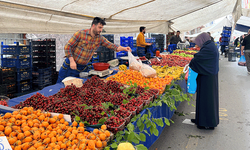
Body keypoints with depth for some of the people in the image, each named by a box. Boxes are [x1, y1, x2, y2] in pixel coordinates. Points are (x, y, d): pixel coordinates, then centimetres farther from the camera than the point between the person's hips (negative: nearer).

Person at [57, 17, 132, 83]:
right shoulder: (80, 33, -14)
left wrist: (123, 48, -18)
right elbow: (67, 47, -13)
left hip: (82, 67, 4)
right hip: (70, 64, -4)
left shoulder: (100, 39, 0)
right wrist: (72, 61, -21)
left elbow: (111, 45, -2)